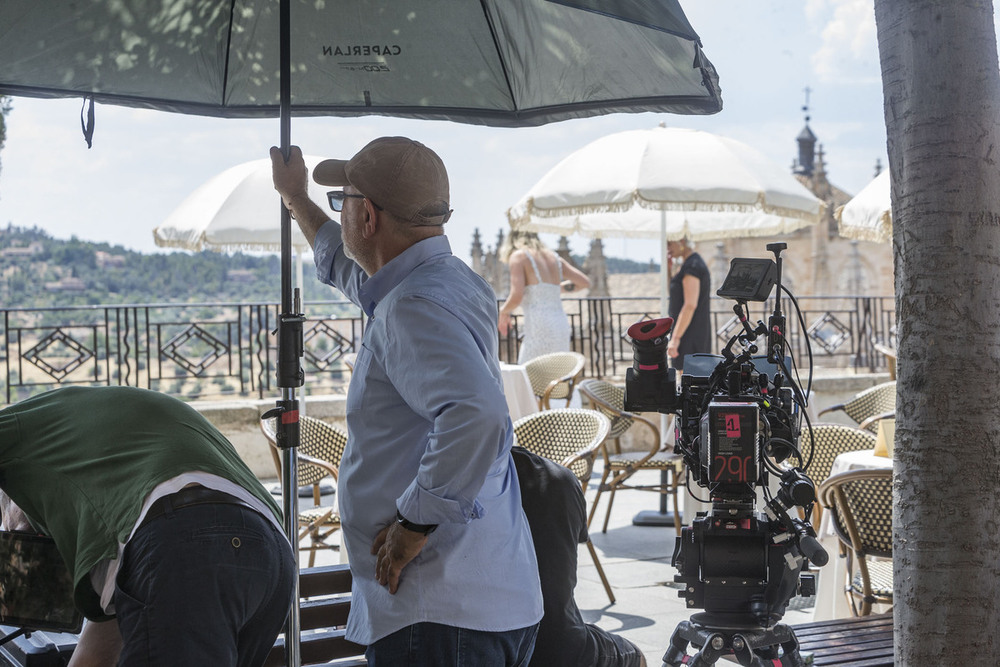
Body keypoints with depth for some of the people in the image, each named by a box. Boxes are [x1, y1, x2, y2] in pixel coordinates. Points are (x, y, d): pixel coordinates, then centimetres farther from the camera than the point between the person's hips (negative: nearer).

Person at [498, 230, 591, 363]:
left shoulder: (518, 256, -1)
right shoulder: (554, 257, 17)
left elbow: (516, 297, -11)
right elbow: (585, 282, 20)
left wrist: (504, 311, 9)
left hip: (539, 331, -7)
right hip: (562, 326, 7)